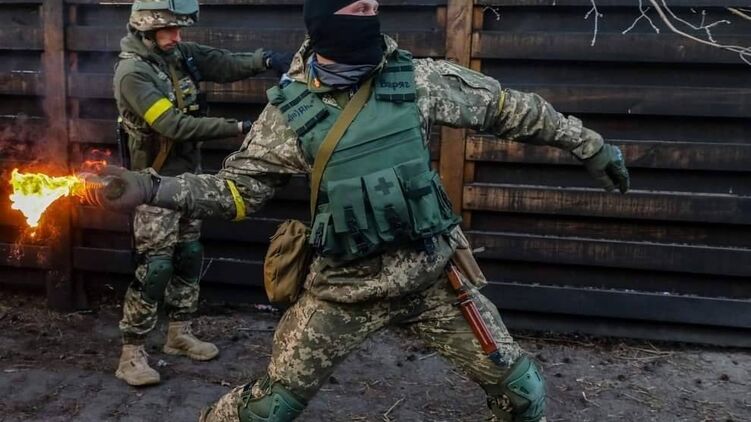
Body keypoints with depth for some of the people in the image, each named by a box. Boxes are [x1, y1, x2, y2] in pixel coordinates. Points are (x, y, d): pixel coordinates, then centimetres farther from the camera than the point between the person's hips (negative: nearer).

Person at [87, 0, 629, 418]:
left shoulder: (420, 79, -7)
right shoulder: (291, 111, -8)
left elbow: (509, 109, 4)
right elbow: (236, 190, -1)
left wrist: (589, 143, 10)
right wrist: (149, 188, -13)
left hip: (433, 275, 2)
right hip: (346, 287, -1)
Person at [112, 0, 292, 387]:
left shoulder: (180, 54, 3)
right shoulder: (132, 72, -20)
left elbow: (225, 64, -3)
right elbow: (174, 125, -27)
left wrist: (266, 59, -24)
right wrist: (237, 127, -28)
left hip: (188, 176, 8)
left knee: (189, 257, 14)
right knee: (155, 267, -5)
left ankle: (179, 334, 30)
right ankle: (131, 354, 7)